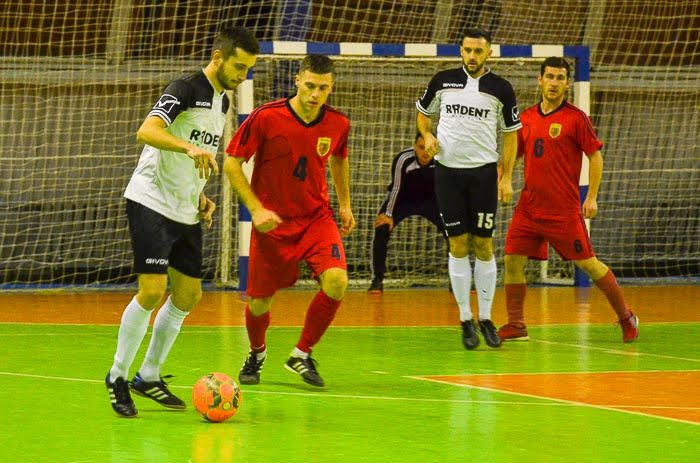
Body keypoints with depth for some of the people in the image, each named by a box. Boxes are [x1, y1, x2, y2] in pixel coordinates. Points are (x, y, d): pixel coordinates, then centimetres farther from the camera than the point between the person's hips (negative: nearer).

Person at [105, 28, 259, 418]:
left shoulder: (223, 102, 13)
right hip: (151, 204, -9)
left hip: (185, 213, 9)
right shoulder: (186, 90, -14)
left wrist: (200, 196, 12)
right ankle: (118, 376, -1)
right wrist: (191, 148, -44)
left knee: (188, 295, 9)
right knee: (152, 291, -16)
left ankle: (149, 376, 22)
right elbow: (147, 132, -30)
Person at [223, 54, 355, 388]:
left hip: (317, 217, 2)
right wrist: (256, 209, -17)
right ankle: (257, 353, 39)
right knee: (260, 303, 2)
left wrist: (345, 204, 16)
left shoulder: (338, 124, -6)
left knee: (336, 281, -22)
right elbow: (232, 163, -10)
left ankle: (302, 354, 0)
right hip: (272, 222, -2)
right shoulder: (266, 117, -17)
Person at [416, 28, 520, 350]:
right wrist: (427, 136, -2)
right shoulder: (443, 81, 3)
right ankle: (465, 319, 6)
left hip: (483, 172, -1)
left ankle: (486, 318, 8)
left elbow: (511, 134, 5)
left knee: (483, 245, 0)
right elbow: (423, 112, 19)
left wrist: (506, 178, -1)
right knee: (458, 245, 0)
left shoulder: (500, 89, 0)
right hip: (448, 170, 1)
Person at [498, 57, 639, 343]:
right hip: (529, 206, 5)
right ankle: (515, 325, 7)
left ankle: (626, 318, 13)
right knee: (513, 260, -3)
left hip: (564, 209, -5)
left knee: (587, 263, -1)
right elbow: (512, 155, 19)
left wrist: (592, 197, -10)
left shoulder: (575, 118, -5)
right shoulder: (526, 118, 9)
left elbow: (596, 156, -4)